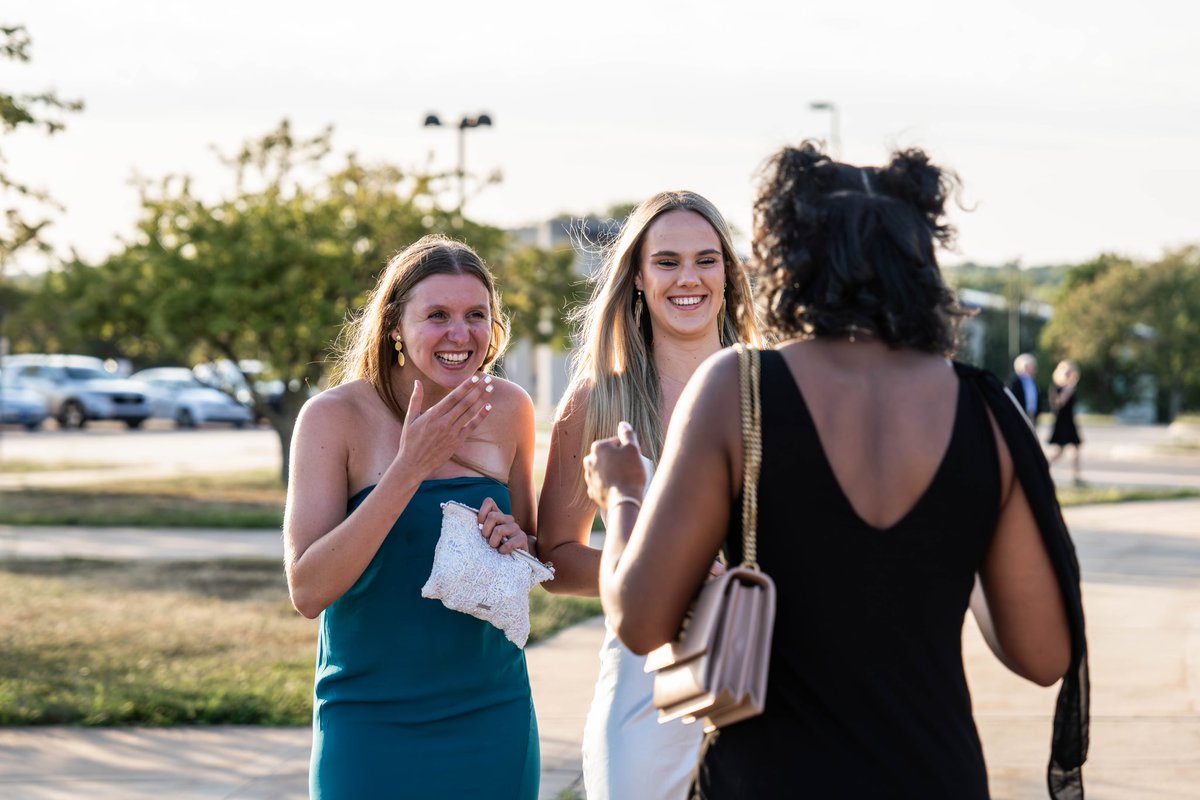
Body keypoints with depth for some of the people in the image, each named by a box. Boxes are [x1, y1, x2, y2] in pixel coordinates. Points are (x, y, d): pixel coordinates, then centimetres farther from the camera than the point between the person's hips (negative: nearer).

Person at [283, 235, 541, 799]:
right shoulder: (336, 416, -11)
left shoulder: (509, 409, 0)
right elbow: (308, 591, -19)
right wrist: (411, 466, -25)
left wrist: (515, 545, -9)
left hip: (492, 720, 3)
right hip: (371, 725, -3)